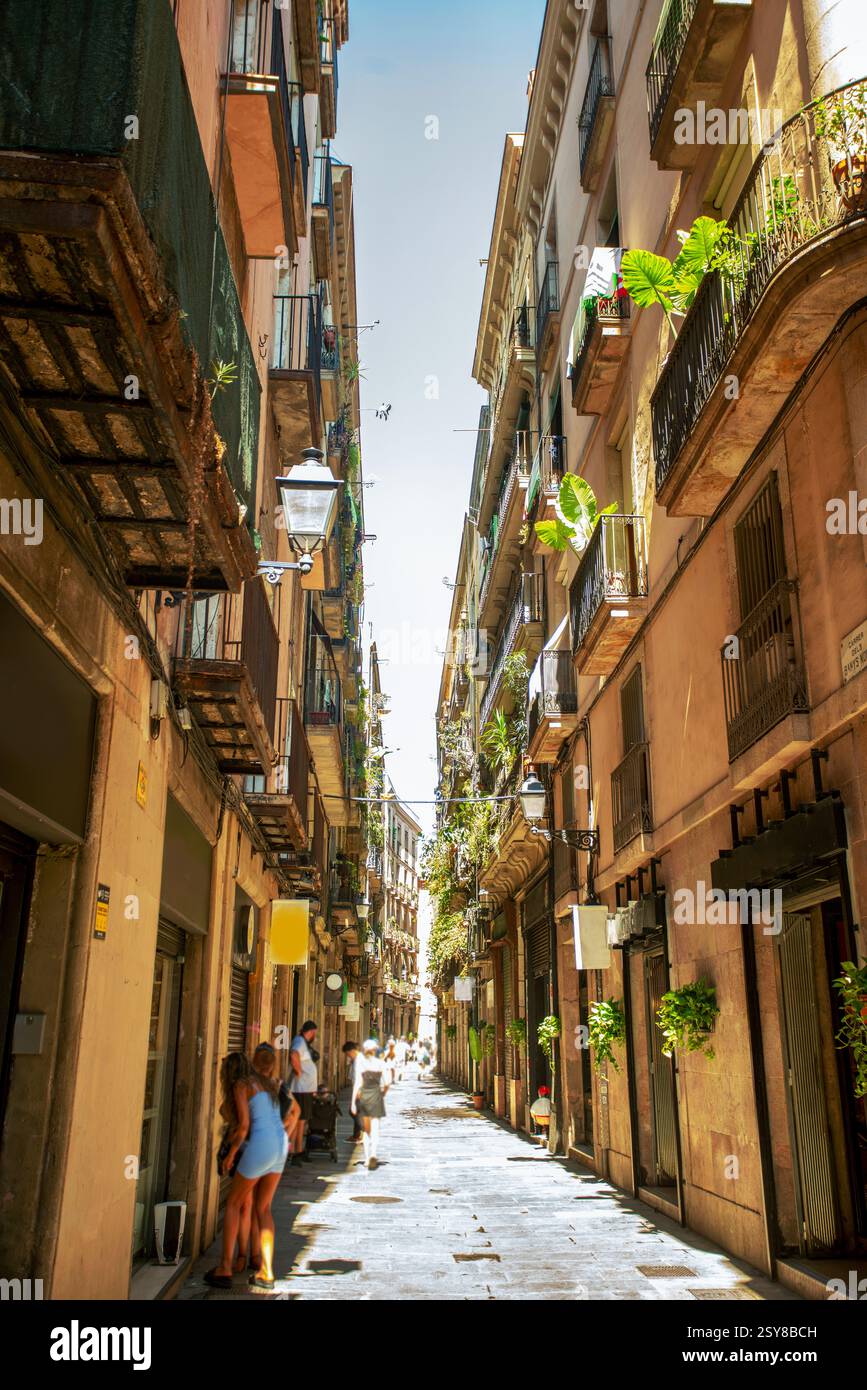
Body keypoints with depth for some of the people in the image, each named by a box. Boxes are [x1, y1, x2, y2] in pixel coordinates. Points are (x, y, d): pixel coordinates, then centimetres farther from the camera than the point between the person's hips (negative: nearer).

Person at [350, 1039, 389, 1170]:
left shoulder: (360, 1062, -3)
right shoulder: (381, 1064, -1)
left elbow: (357, 1083, -7)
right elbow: (386, 1083, -4)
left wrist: (353, 1101, -5)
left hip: (363, 1095, 1)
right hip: (376, 1096, -1)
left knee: (366, 1129, 15)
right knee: (375, 1128, 0)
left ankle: (367, 1157, 12)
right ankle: (373, 1154, -21)